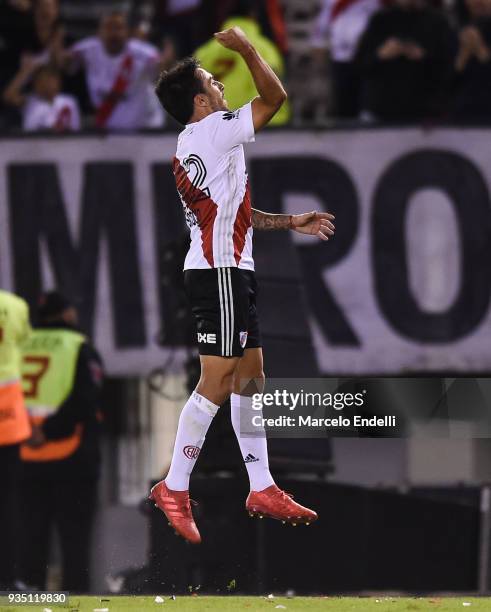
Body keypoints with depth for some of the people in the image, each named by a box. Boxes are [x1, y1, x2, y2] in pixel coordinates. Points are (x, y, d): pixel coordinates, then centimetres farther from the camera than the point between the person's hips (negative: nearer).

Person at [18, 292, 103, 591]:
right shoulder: (80, 349, -5)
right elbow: (85, 400, -18)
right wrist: (49, 432, -17)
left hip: (25, 462, 4)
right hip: (71, 458, -4)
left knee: (31, 536, 10)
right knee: (75, 538, 0)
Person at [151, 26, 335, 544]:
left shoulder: (190, 147, 18)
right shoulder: (212, 132, -12)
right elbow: (274, 97, -9)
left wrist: (293, 223, 26)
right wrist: (247, 50, 1)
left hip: (228, 270, 10)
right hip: (220, 272, -10)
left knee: (250, 378, 11)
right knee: (217, 382, -10)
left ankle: (262, 489, 14)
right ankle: (174, 488, -8)